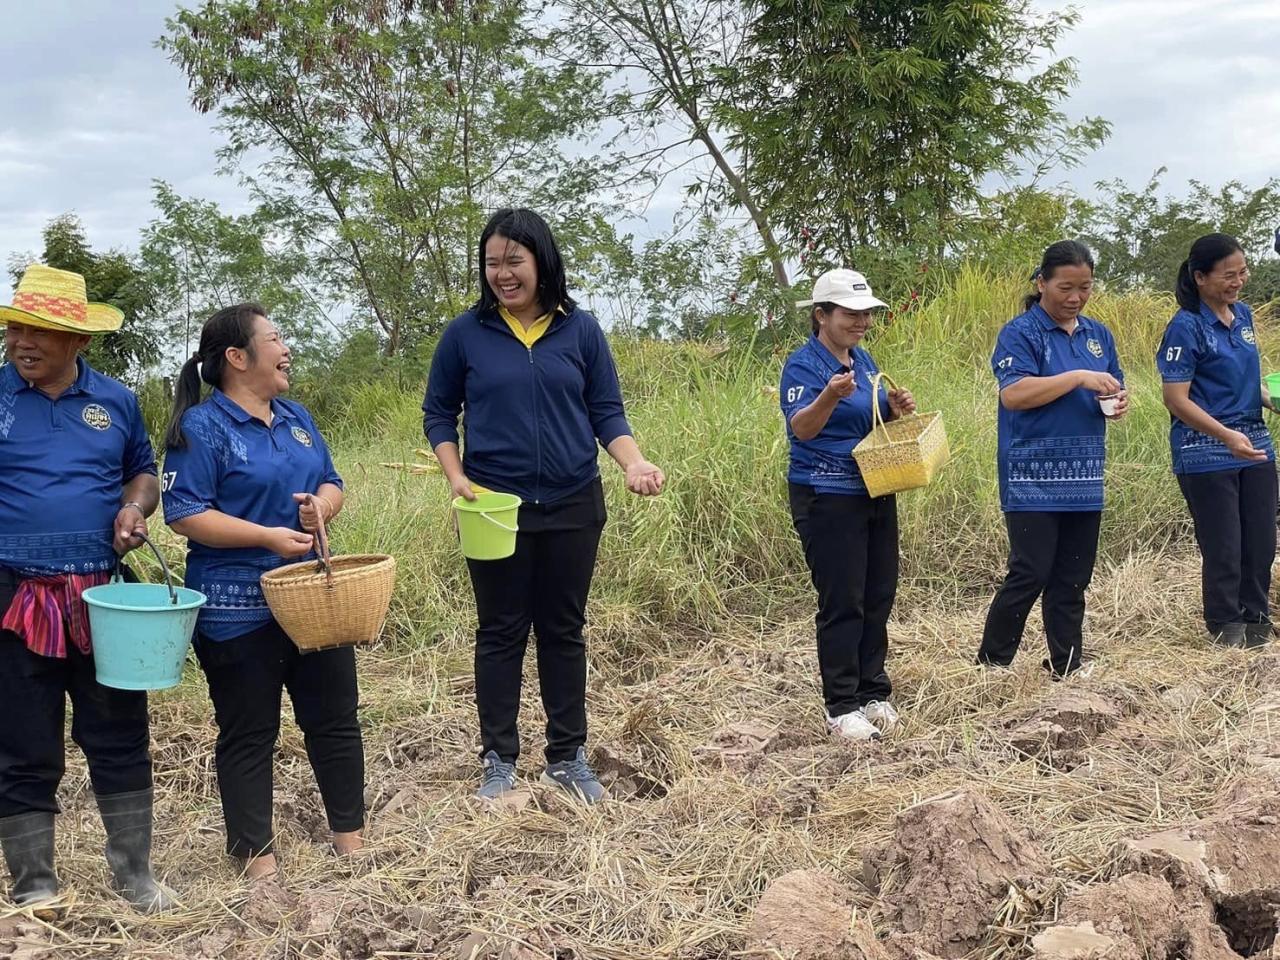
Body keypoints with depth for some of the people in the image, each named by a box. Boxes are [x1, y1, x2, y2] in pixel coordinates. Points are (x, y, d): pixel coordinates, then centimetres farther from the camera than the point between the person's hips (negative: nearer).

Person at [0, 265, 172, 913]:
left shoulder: (115, 401, 6)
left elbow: (143, 473, 19)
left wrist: (135, 508, -2)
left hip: (105, 597, 2)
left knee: (120, 741, 9)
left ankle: (134, 875, 24)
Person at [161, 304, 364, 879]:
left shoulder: (295, 418, 11)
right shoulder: (201, 427, -11)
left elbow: (332, 484, 15)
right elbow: (185, 515, -17)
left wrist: (322, 505, -9)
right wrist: (269, 537, -23)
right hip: (239, 611, -7)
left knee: (335, 718, 13)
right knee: (248, 734, 5)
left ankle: (350, 834, 27)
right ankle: (256, 852, 16)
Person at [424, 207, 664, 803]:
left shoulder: (580, 330, 1)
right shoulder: (466, 334, -2)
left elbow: (607, 412, 4)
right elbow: (438, 413, 6)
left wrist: (634, 463, -14)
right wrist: (456, 476, -9)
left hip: (572, 507, 1)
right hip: (495, 508, -1)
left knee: (564, 630, 10)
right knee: (501, 632, 6)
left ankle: (568, 757, 21)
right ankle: (498, 760, 17)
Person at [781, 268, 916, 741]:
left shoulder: (863, 360, 12)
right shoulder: (803, 364, -12)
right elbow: (801, 428, -24)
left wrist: (896, 409, 1)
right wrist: (831, 396, -42)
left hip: (876, 492, 8)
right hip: (828, 498, -8)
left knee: (878, 597, 11)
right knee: (842, 603, -5)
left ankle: (873, 693, 22)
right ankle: (841, 707, 2)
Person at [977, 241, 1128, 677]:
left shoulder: (1098, 335, 13)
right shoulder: (1020, 333, -7)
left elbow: (1114, 388, 23)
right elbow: (1013, 394, -19)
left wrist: (1117, 403, -1)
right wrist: (1079, 378, -22)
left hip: (1083, 477, 6)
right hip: (1033, 479, -6)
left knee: (1072, 579, 10)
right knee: (1030, 573, -8)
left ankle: (1067, 666, 19)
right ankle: (991, 663, 3)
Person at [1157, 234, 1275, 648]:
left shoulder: (1243, 315, 10)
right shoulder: (1186, 327, -13)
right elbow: (1176, 398, -17)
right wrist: (1227, 436, -26)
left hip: (1255, 449, 7)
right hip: (1206, 455, -7)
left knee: (1261, 545, 9)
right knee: (1223, 551, 0)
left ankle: (1257, 630, 23)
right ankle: (1227, 636, 15)